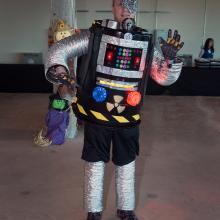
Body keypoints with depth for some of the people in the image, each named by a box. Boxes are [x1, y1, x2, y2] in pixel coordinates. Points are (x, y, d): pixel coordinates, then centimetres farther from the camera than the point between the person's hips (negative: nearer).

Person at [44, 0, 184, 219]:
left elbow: (165, 77, 5)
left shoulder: (147, 42, -1)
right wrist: (56, 67, -25)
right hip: (96, 116, -2)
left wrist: (170, 58, -14)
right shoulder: (95, 35, -9)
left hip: (127, 119, 2)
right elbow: (58, 50, -4)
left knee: (126, 165, 16)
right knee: (95, 164, 11)